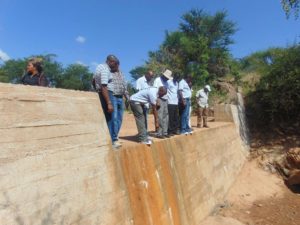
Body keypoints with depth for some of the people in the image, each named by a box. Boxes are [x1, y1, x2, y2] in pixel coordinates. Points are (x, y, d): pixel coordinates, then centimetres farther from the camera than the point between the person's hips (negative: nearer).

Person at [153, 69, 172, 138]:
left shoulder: (165, 81, 19)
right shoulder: (157, 80, -3)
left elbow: (166, 91, 16)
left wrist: (167, 100, 7)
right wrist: (157, 100, -18)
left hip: (165, 100, 7)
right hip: (160, 100, -7)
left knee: (166, 117, 6)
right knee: (160, 117, -9)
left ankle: (165, 132, 12)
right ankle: (159, 133, -4)